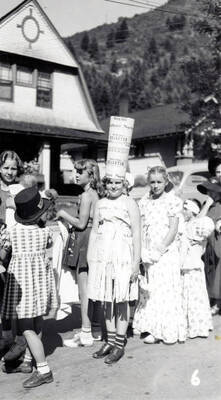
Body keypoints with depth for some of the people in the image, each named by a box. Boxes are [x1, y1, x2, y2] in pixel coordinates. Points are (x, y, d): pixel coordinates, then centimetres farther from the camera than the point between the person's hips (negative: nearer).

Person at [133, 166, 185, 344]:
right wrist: (144, 251, -6)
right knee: (149, 291, 6)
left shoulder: (172, 201, -3)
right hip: (149, 256, 4)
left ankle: (169, 331, 6)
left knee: (167, 290, -3)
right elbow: (141, 228, 6)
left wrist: (159, 250, -14)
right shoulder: (144, 202, 9)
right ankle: (154, 330, 13)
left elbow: (173, 230, -8)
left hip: (167, 253, -4)